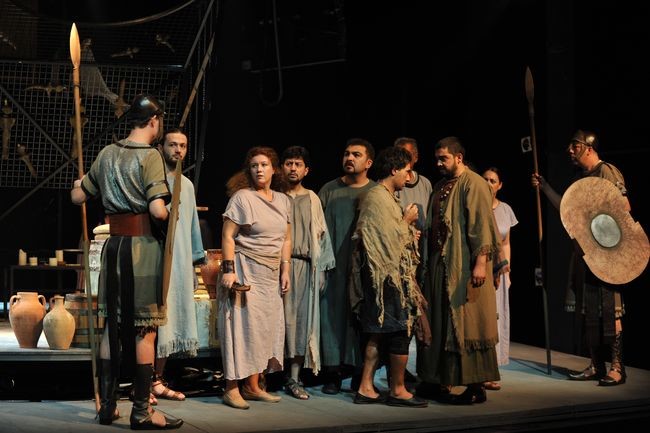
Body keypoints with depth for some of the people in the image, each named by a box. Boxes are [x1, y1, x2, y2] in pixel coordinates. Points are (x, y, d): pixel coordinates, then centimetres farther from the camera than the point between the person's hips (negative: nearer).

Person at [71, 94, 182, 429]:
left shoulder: (107, 154, 8)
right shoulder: (150, 156, -10)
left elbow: (77, 197, 17)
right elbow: (158, 210, -20)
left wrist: (79, 183, 39)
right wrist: (170, 217, 2)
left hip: (114, 244, 6)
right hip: (143, 244, -6)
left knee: (112, 325, 12)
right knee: (144, 329, -1)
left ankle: (107, 404, 18)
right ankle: (141, 411, 2)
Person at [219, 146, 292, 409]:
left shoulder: (283, 200, 11)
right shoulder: (242, 197, -7)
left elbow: (286, 239, 16)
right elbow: (227, 236, -10)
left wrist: (285, 270, 10)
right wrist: (228, 270, -17)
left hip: (271, 273, 6)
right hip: (245, 269, -6)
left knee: (264, 326, 7)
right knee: (241, 324, -6)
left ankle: (252, 386, 16)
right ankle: (232, 388, -1)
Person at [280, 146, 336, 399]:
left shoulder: (312, 199, 13)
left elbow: (321, 235, 14)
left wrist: (321, 268, 7)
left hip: (305, 266, 2)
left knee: (302, 319, -1)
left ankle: (294, 378, 3)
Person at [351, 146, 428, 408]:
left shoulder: (384, 197, 18)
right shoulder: (378, 198, -15)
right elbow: (391, 237, -19)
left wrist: (407, 232, 14)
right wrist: (407, 220, -4)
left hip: (388, 273, 10)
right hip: (388, 274, -10)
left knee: (378, 333, 11)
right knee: (401, 329, -3)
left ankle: (366, 388, 13)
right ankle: (398, 390, 6)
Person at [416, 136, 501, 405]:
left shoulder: (473, 184, -8)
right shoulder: (440, 186, 17)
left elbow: (482, 224, -16)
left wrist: (481, 262, -22)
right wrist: (429, 261, 15)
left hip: (464, 267, -8)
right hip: (440, 265, 8)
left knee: (467, 325, -6)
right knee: (441, 325, 11)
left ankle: (476, 387, -1)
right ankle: (439, 380, 18)